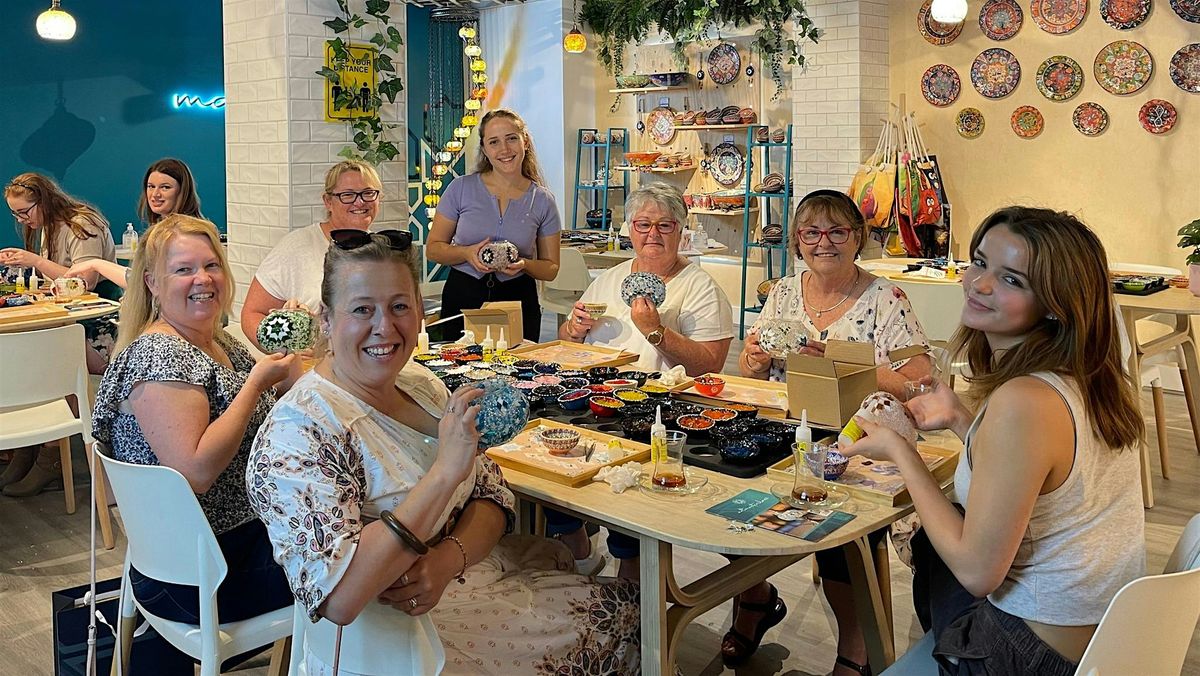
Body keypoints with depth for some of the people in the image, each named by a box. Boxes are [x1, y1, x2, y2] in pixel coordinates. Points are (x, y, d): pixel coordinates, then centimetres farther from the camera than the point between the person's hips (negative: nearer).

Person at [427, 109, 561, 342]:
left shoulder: (543, 200, 2)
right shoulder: (461, 188, 0)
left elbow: (551, 268, 7)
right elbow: (434, 248, 3)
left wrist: (524, 264, -13)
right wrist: (467, 253, -15)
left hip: (518, 300, 1)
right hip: (462, 299, 0)